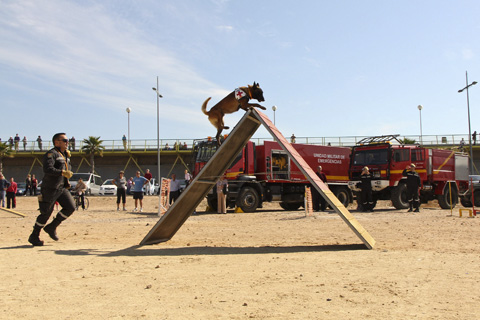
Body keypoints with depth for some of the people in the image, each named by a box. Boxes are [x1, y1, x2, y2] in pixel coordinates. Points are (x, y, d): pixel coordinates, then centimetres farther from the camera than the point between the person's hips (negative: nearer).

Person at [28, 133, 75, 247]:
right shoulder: (51, 154, -11)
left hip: (62, 188, 8)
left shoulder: (66, 155, 16)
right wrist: (62, 172, -31)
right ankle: (34, 236, 16)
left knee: (71, 207, -5)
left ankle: (52, 227, 12)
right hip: (50, 189, -8)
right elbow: (48, 169, -27)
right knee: (46, 213, -2)